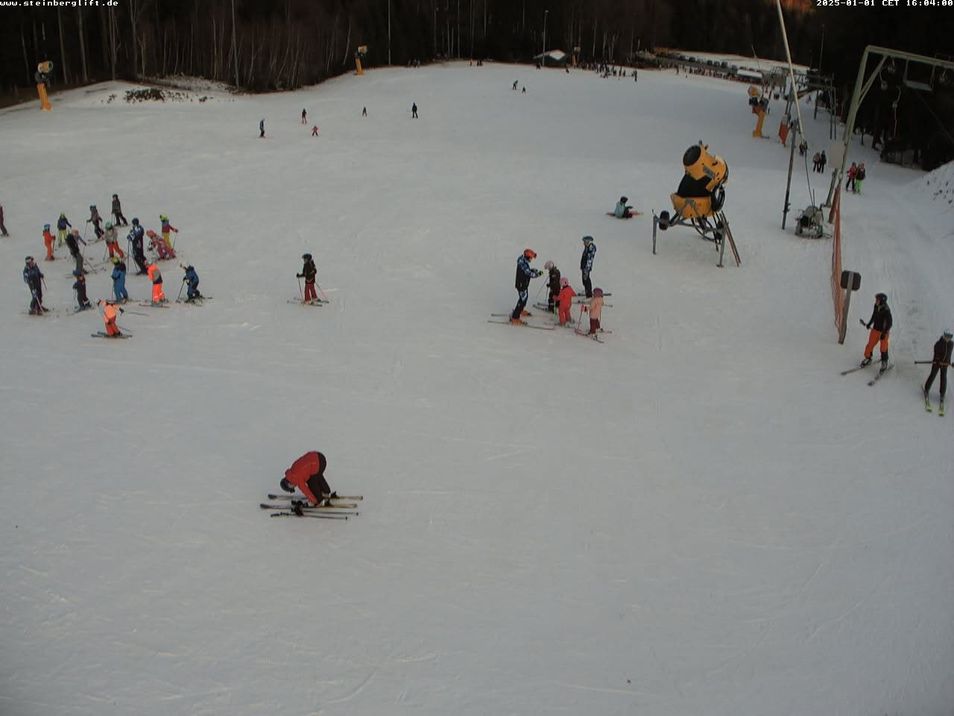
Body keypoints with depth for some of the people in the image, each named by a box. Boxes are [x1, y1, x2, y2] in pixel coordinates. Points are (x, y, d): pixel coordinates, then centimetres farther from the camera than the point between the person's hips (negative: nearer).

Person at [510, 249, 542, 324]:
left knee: (524, 298, 29)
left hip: (523, 284, 10)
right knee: (522, 300, -3)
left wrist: (532, 270, 0)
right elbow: (530, 274, -31)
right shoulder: (523, 264, -32)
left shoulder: (523, 261, -1)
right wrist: (538, 274, -15)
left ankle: (520, 310, 52)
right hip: (522, 286, -10)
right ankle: (514, 318, 3)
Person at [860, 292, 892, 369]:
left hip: (884, 331, -6)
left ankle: (884, 362, 25)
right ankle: (868, 358, 31)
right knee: (870, 344, 11)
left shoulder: (886, 311, -27)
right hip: (875, 329, 6)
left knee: (883, 347, 6)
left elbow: (889, 323, -22)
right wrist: (869, 324, 20)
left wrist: (884, 333, -24)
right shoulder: (876, 306, -7)